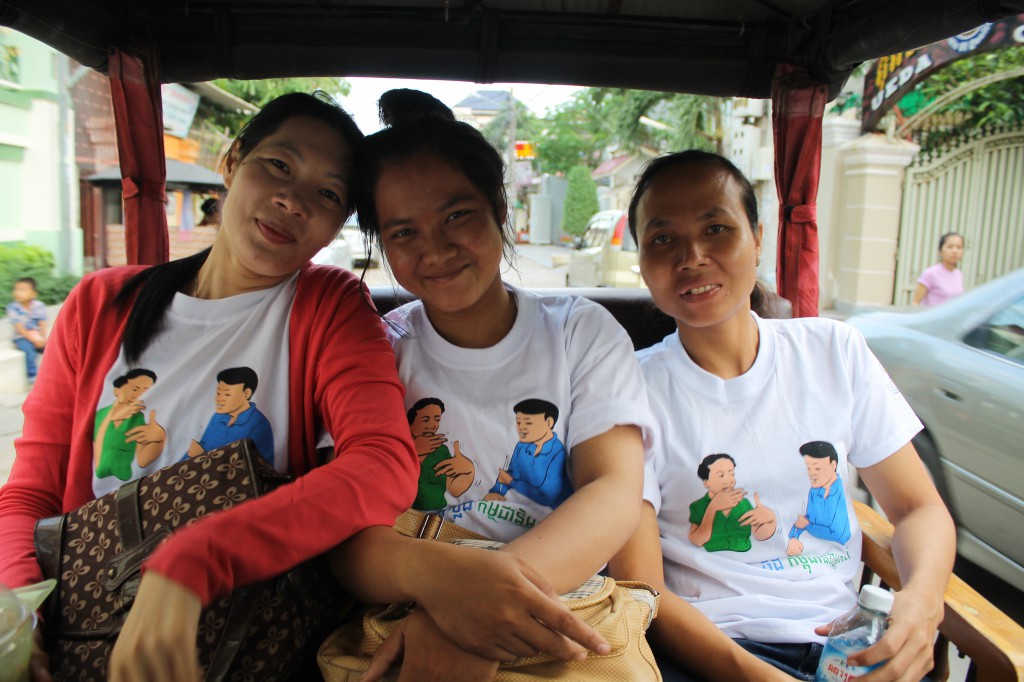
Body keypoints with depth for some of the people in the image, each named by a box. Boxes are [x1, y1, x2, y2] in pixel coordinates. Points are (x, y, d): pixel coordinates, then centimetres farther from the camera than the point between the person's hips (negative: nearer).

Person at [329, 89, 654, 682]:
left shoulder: (583, 332, 5)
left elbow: (616, 493, -8)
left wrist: (489, 596, -26)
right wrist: (433, 574, -30)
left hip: (561, 622, 1)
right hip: (407, 623, 0)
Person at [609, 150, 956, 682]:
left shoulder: (835, 351, 3)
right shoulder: (639, 388, -8)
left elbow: (919, 508, 8)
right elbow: (642, 590, -10)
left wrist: (921, 600, -13)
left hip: (841, 636, 4)